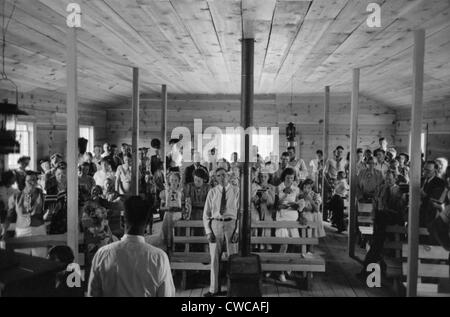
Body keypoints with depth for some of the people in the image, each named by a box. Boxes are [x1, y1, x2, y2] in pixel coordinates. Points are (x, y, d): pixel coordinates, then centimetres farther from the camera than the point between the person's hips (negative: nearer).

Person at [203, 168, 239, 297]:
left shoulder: (236, 191, -1)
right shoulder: (212, 192, 4)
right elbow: (206, 213, 6)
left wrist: (238, 231, -9)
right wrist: (208, 231, -3)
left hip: (231, 224, -1)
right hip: (215, 224, 2)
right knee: (214, 258, 8)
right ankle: (214, 289, 21)